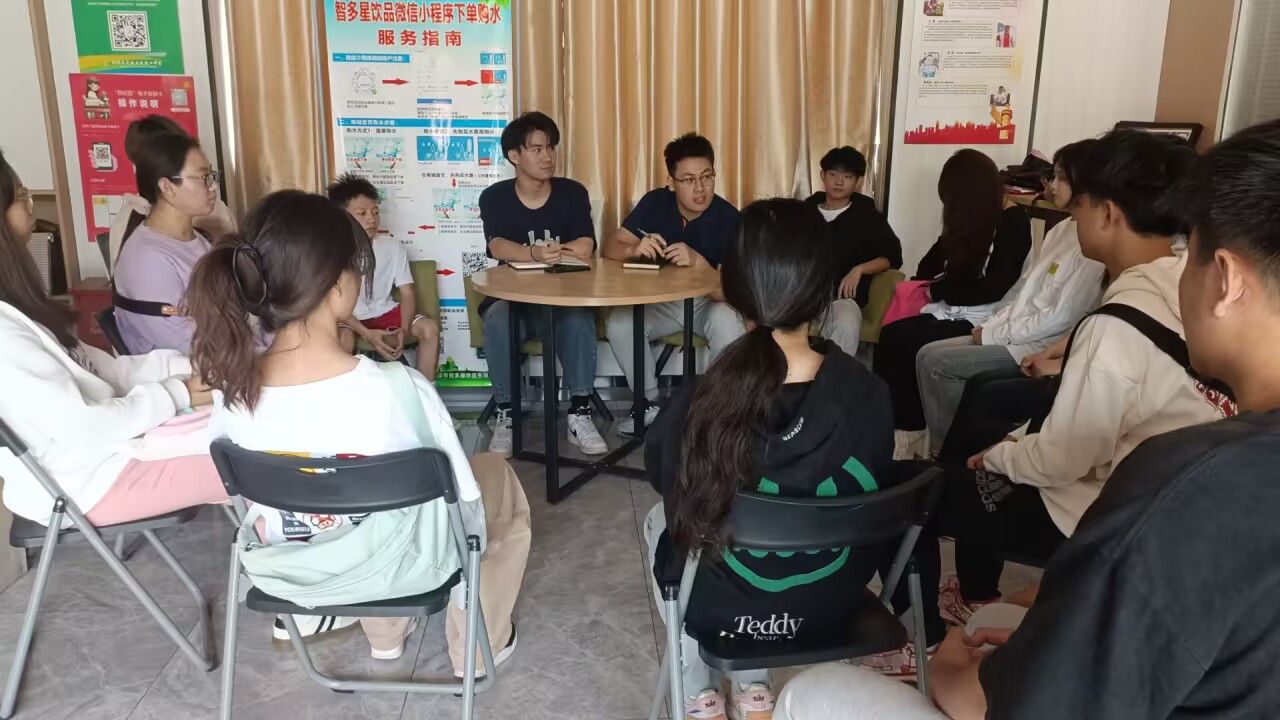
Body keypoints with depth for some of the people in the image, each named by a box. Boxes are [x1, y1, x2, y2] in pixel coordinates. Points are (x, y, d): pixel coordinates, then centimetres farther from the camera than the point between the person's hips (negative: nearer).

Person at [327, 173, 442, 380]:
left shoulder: (392, 246, -5)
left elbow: (407, 293, -5)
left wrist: (403, 330, -25)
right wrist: (367, 334, -28)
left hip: (385, 312, 3)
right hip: (349, 318, -3)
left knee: (430, 328, -20)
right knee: (343, 339, -36)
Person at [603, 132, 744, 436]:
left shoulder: (729, 218, -20)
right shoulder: (655, 203, -10)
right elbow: (611, 248, -12)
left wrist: (698, 262, -47)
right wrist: (635, 249, -36)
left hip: (709, 303, -3)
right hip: (661, 301, 3)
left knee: (727, 323, -35)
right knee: (619, 323, -24)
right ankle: (651, 403, -2)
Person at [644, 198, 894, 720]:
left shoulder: (695, 406, -27)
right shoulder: (869, 397, -21)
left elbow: (664, 479, -4)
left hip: (720, 607, -2)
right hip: (830, 606, 3)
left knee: (660, 519, 29)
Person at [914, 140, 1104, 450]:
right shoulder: (1062, 229, 13)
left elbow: (1061, 317, -19)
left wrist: (993, 335, -14)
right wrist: (988, 326, 1)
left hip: (1040, 345, -9)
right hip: (1010, 333, 9)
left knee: (936, 363, -17)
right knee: (928, 353, -3)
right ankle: (944, 445, 3)